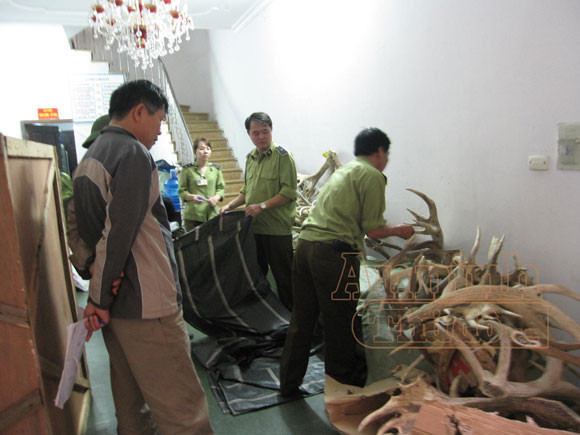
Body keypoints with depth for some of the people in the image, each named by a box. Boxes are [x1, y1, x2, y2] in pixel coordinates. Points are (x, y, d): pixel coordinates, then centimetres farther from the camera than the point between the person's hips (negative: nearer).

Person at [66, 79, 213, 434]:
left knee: (130, 398, 23)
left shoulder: (88, 159, 16)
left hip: (114, 302, 10)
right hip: (147, 305, -9)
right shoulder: (134, 154, -13)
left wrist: (91, 269, 3)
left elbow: (75, 230, 16)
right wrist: (100, 299, -11)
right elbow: (119, 234, -20)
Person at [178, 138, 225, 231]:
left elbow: (221, 188, 13)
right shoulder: (187, 170, 4)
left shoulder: (216, 169, 13)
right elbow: (181, 191, 4)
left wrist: (216, 197, -7)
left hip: (212, 214, 2)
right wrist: (192, 197, -16)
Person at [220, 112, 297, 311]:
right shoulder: (250, 158, 13)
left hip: (277, 228, -7)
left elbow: (289, 192, -16)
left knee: (283, 277, 3)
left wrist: (262, 206, -20)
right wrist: (230, 206, 10)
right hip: (254, 227, 7)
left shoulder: (282, 155, -9)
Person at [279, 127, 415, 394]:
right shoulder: (373, 176, -1)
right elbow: (372, 230, -5)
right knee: (340, 323, 9)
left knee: (302, 319, 18)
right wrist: (398, 231, 14)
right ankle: (342, 387, 27)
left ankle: (288, 382, 31)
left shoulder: (342, 171, 24)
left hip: (305, 243, 8)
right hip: (334, 253, -8)